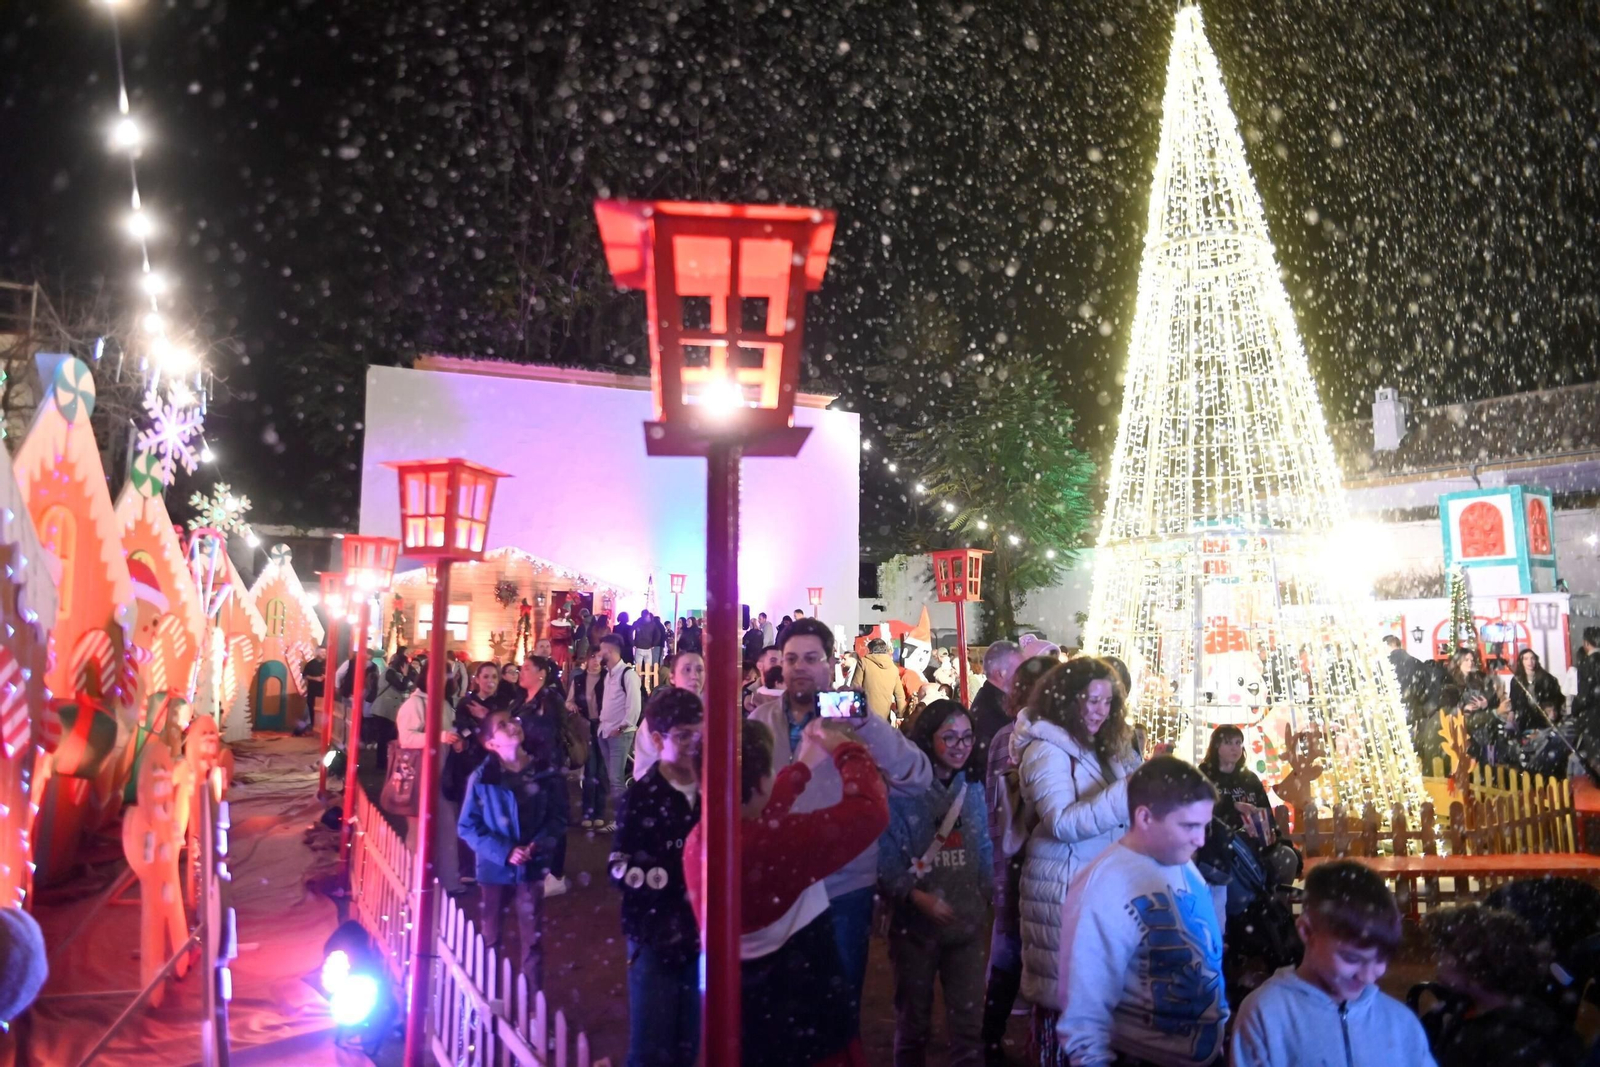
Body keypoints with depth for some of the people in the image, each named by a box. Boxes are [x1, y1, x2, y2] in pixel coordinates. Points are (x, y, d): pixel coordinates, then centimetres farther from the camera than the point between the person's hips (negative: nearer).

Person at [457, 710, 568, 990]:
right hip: (495, 869, -1)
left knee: (533, 940, 10)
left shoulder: (547, 775, -6)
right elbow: (467, 826, -7)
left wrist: (539, 845, -18)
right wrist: (504, 852, -17)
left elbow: (559, 819, 0)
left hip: (533, 869, 1)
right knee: (491, 939, 13)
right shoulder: (481, 778, -10)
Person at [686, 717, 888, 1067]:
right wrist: (846, 750, -8)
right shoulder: (777, 841, -31)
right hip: (804, 1028, -7)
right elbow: (870, 810, -25)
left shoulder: (697, 841, -8)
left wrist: (804, 764, 22)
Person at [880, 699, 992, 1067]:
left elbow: (984, 850, 13)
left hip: (966, 923, 4)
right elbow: (884, 857, -17)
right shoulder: (902, 789, -12)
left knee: (969, 1020, 5)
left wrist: (985, 899, 6)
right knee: (913, 1021, 13)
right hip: (915, 924, -3)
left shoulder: (973, 788, 6)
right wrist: (917, 897, -27)